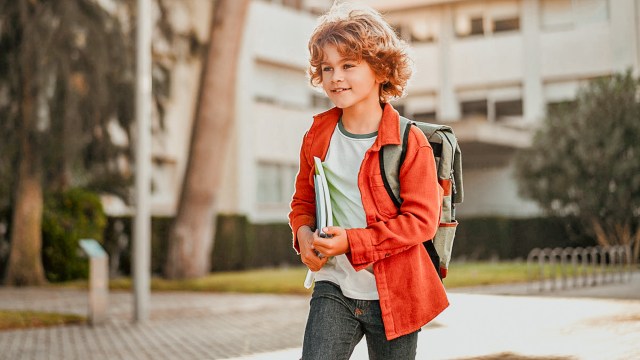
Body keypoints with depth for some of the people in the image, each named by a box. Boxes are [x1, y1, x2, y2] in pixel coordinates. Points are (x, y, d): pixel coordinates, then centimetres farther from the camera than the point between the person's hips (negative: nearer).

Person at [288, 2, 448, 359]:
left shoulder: (410, 142, -11)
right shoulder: (318, 136, 4)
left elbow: (421, 219, -15)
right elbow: (303, 200, 17)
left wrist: (352, 242, -22)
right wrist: (304, 233, -7)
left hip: (394, 294, -3)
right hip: (335, 288, 3)